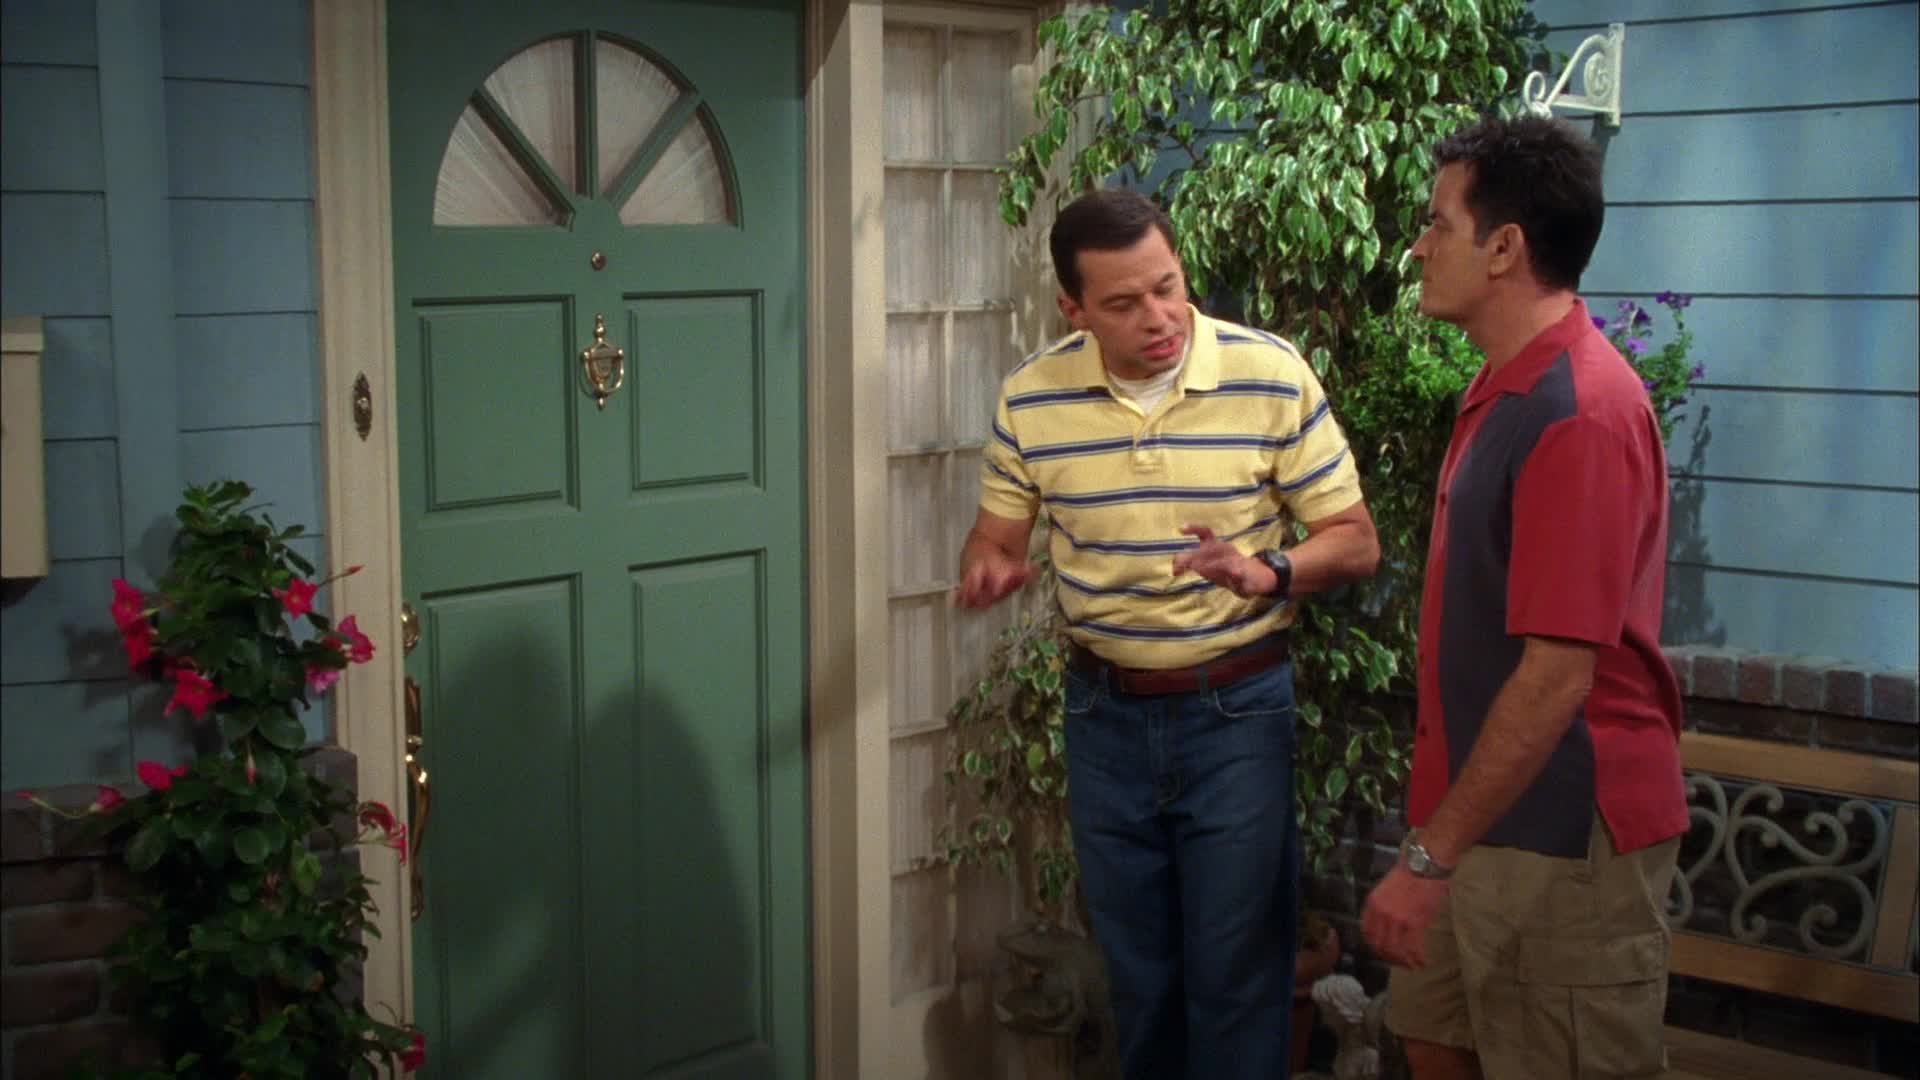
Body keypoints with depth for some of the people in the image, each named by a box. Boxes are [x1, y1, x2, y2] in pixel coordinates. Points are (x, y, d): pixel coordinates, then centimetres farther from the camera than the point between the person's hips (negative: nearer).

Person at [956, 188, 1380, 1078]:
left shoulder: (1272, 376, -12)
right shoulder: (1031, 399, -5)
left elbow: (1355, 541, -7)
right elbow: (995, 535, 6)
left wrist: (1267, 571, -27)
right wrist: (990, 569, -19)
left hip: (1237, 708, -3)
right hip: (1103, 712, 3)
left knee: (1235, 971, 5)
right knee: (1135, 968, 17)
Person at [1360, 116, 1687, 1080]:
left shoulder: (1577, 414, -22)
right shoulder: (1505, 387, 10)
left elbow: (1557, 675, -25)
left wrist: (1429, 855, -23)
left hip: (1559, 835, -9)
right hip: (1482, 814, 9)